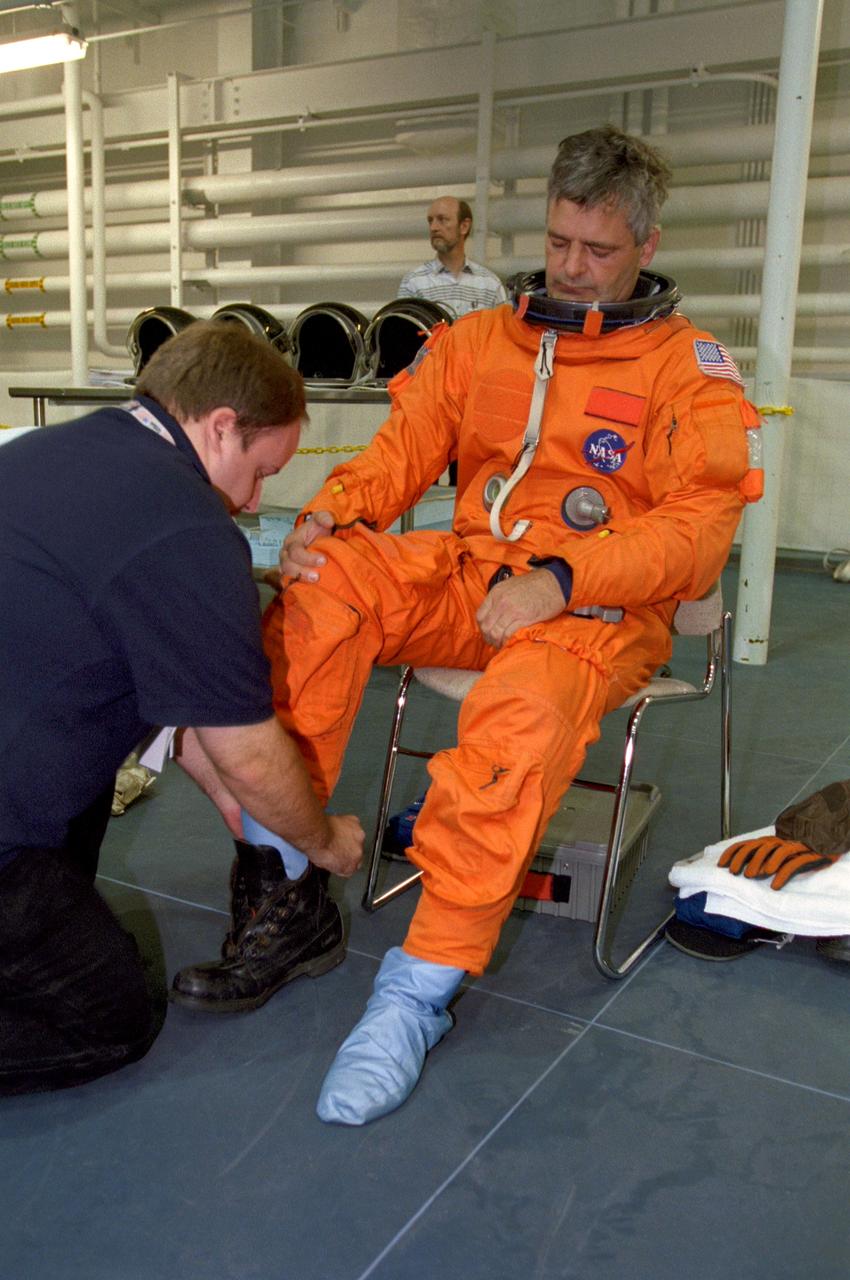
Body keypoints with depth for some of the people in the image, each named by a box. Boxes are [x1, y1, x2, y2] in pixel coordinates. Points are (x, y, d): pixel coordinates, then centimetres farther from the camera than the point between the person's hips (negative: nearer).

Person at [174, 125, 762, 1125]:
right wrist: (329, 511, -15)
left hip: (599, 605, -4)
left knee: (524, 709, -37)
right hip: (466, 573, 4)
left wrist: (559, 579, -23)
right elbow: (401, 452, 8)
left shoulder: (689, 369, 4)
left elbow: (697, 529, -8)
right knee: (323, 583, -24)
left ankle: (424, 983, -26)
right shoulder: (476, 340, 16)